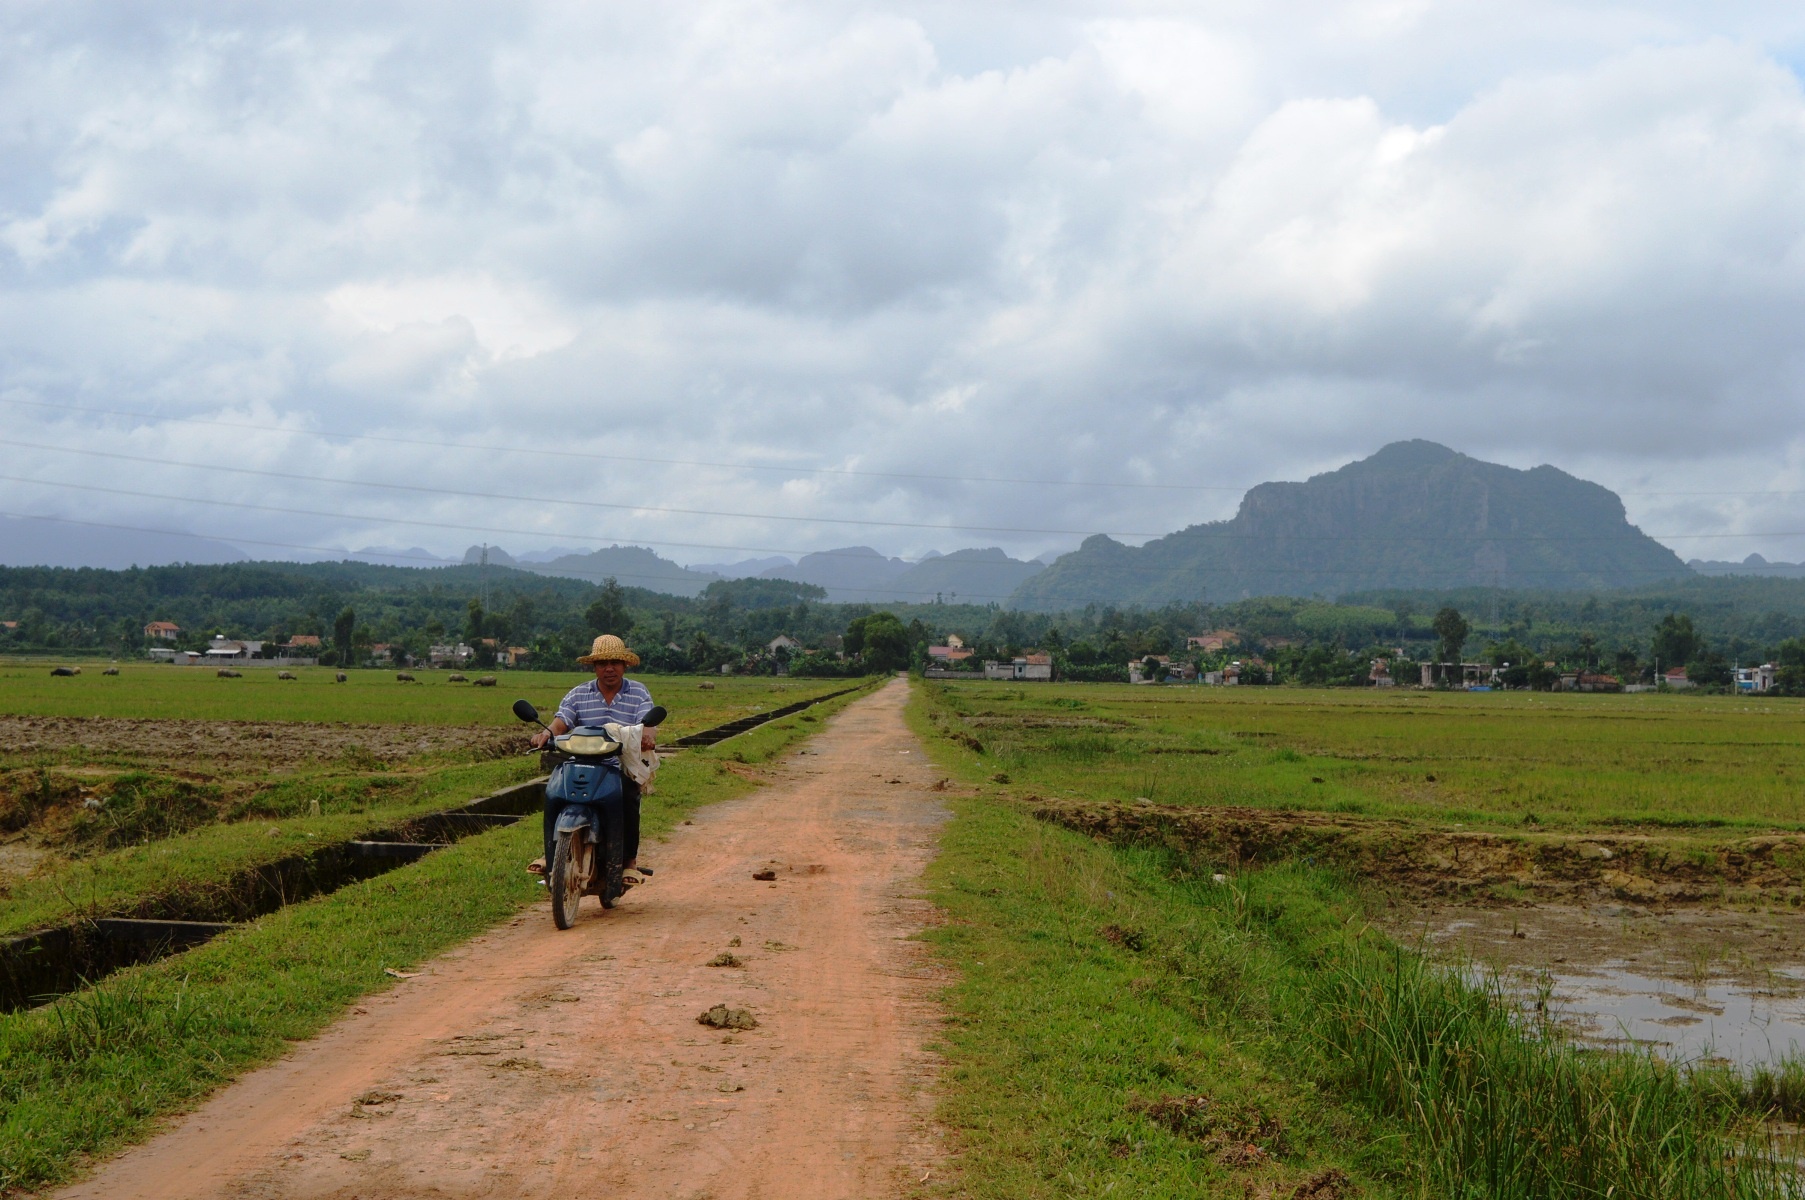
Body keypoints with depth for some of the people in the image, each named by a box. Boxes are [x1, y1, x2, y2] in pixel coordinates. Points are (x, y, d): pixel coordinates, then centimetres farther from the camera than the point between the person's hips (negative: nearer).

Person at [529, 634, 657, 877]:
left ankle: (629, 858, -14)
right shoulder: (578, 695, 11)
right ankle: (551, 852, -15)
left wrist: (647, 735, -34)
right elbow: (560, 722, -4)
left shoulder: (639, 693, 7)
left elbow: (648, 725, -8)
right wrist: (546, 733, -29)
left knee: (627, 795, -32)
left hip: (624, 768, -1)